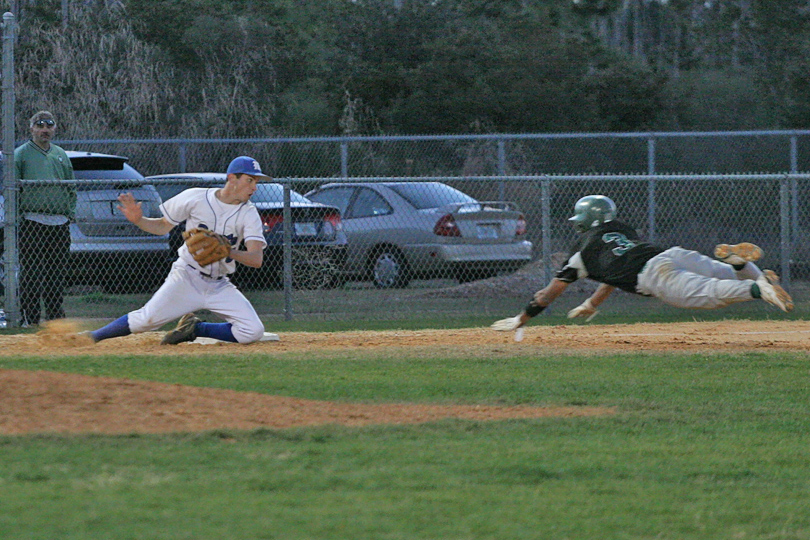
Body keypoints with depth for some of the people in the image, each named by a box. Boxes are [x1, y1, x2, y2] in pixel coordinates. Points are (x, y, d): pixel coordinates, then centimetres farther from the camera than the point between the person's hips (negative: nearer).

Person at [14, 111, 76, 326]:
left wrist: (70, 212, 11)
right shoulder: (20, 154, 3)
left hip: (60, 224, 5)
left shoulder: (60, 155, 19)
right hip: (32, 223, -5)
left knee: (57, 274, 7)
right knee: (31, 274, -6)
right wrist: (16, 215, -9)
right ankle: (29, 318, -4)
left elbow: (71, 188, 23)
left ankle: (56, 316, 13)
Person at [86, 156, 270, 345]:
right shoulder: (195, 198, -6)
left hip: (219, 286, 3)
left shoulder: (248, 214, -4)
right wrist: (138, 220, -14)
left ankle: (194, 329, 5)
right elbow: (163, 226, 6)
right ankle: (93, 337, -2)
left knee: (253, 332, -14)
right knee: (148, 319, -21)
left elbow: (256, 259, -16)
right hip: (186, 277, -3)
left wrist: (228, 252, -35)